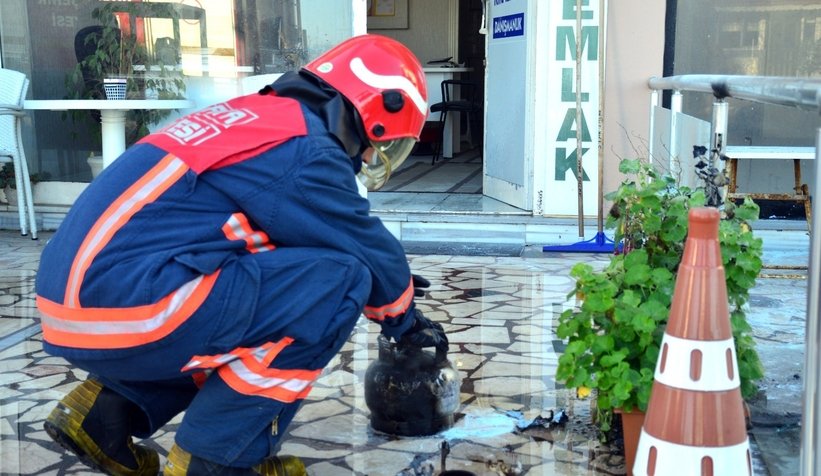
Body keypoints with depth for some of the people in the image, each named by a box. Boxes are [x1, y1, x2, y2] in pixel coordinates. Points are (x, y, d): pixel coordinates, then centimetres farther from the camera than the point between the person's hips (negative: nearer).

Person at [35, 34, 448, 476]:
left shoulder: (258, 118, 20)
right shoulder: (305, 145, -8)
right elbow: (364, 247, 3)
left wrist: (391, 277, 35)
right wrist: (406, 320, 21)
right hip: (122, 310, -10)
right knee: (341, 278, -8)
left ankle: (106, 412, 17)